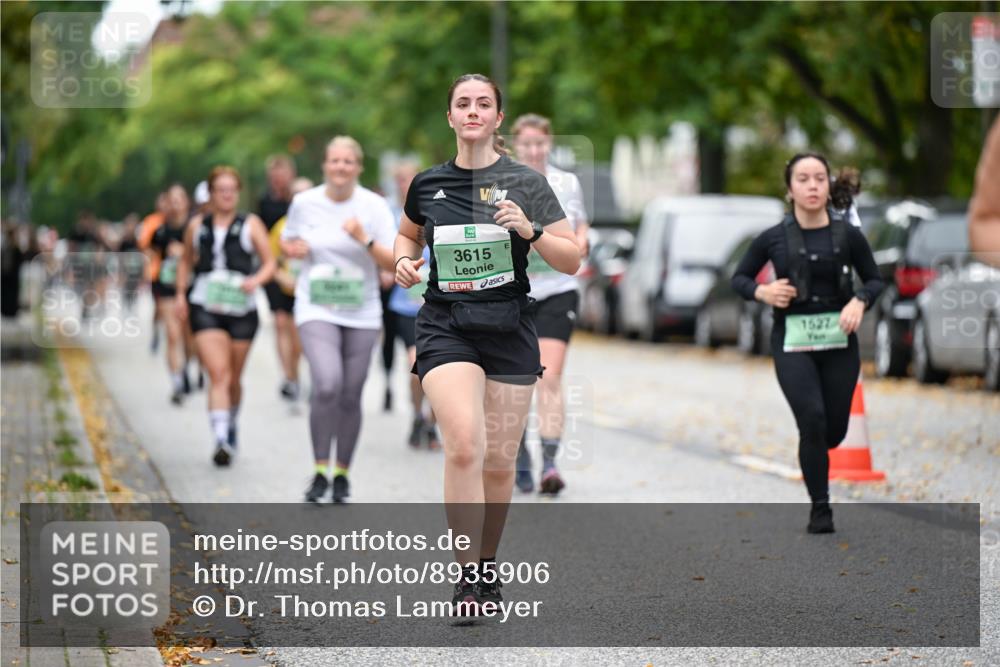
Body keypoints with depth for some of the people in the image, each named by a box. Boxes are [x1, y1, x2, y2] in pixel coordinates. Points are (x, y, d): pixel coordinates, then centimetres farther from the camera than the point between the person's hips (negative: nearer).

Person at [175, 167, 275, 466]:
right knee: (218, 374, -16)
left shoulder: (250, 225, 5)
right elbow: (186, 261, 24)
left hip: (241, 308, 0)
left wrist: (256, 280, -17)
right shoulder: (197, 226, 11)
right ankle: (221, 440, -23)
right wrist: (180, 294, 11)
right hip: (205, 307, 0)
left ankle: (231, 428, 38)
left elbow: (270, 263, 3)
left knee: (233, 379, 12)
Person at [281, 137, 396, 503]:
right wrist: (293, 249, -5)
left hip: (362, 314, 1)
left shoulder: (374, 206, -3)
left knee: (350, 397, 5)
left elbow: (393, 263, -6)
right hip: (316, 309, -1)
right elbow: (288, 242, 19)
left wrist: (364, 240, -23)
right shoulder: (304, 203, 1)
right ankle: (320, 470, -11)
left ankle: (342, 473, 23)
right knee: (327, 385, -22)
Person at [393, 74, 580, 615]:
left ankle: (487, 565, 27)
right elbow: (408, 233, 26)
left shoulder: (525, 182, 0)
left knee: (499, 462, 4)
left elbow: (571, 261, 0)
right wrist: (404, 260, 5)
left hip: (509, 331, 0)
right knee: (464, 445, -21)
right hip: (446, 328, 0)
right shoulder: (427, 184, 6)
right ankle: (466, 578, -17)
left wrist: (530, 230, -17)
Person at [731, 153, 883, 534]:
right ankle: (820, 509, -1)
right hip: (792, 341, -2)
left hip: (839, 341, 2)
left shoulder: (848, 235, -3)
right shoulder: (773, 238, -3)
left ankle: (811, 452, 43)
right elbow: (739, 278, 9)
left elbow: (874, 280, 8)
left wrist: (860, 302, -13)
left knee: (834, 431, 6)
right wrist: (762, 292, -12)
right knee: (812, 420, -15)